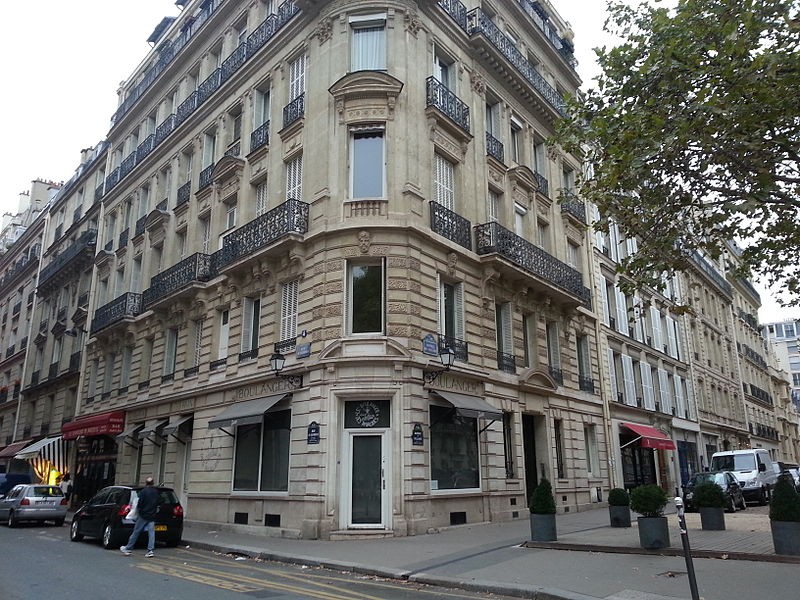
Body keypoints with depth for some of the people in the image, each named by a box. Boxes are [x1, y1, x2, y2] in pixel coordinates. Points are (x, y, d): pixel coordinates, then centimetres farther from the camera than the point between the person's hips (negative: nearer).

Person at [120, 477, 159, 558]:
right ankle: (150, 550, -3)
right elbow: (157, 503, 10)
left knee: (136, 532, 7)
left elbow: (140, 503, -11)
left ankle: (127, 549, 16)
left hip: (143, 515, -4)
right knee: (151, 533, 2)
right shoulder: (156, 492, 7)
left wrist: (138, 509, 7)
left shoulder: (143, 491, -9)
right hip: (152, 516, 4)